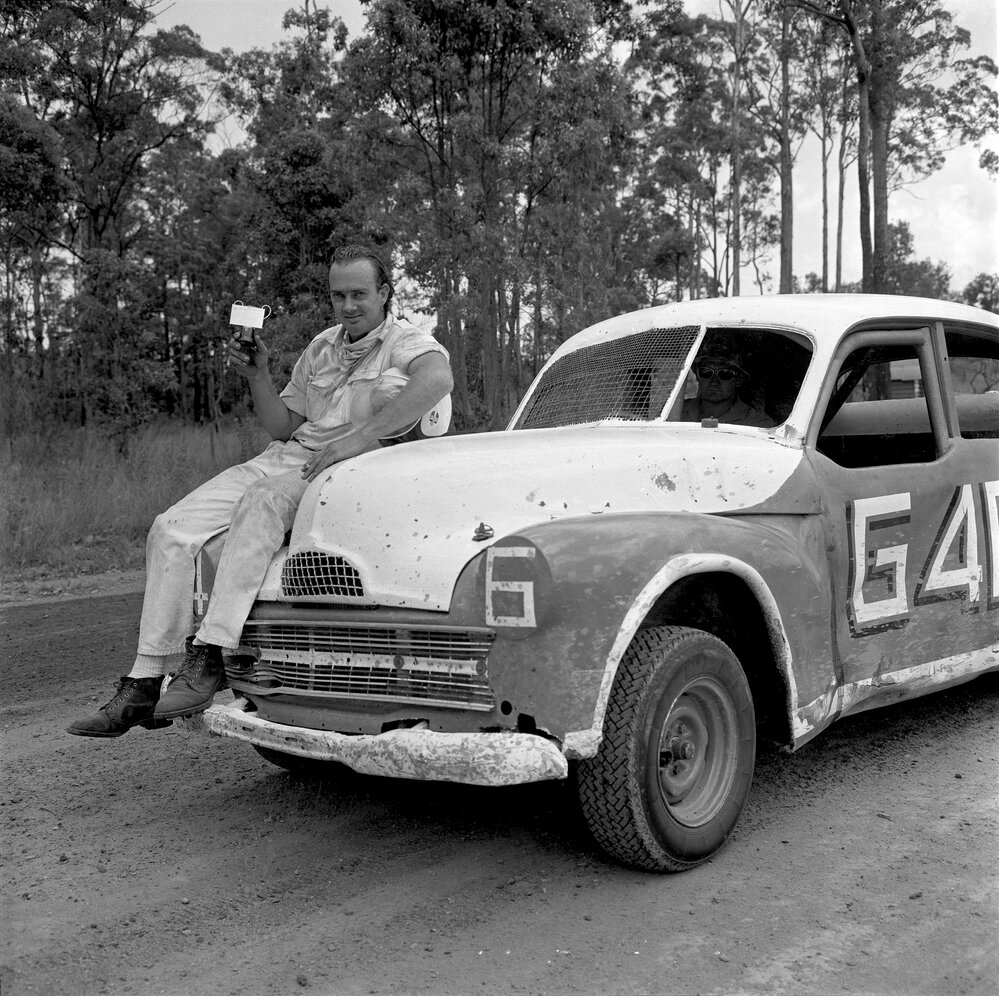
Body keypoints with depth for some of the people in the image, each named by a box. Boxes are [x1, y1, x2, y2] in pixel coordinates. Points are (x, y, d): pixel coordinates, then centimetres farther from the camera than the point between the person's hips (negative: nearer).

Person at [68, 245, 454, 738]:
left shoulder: (405, 340, 1)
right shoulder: (321, 347, 24)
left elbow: (438, 378, -25)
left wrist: (359, 438, -30)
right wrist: (257, 375, 5)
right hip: (282, 457, 7)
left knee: (263, 501, -39)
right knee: (171, 529, -12)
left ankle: (208, 659, -39)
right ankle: (143, 683, -14)